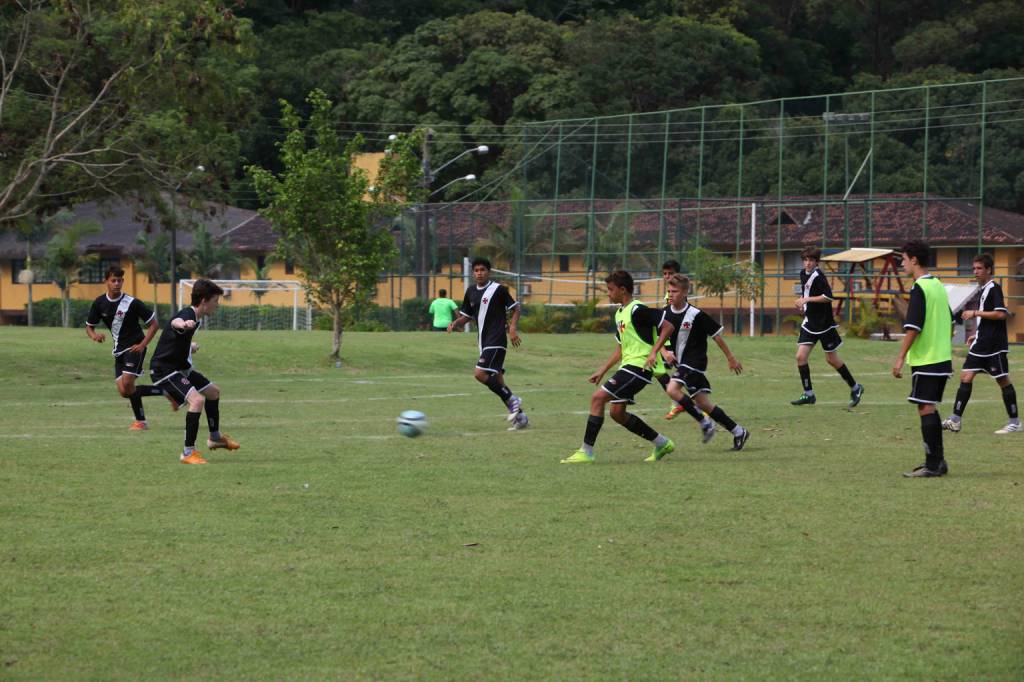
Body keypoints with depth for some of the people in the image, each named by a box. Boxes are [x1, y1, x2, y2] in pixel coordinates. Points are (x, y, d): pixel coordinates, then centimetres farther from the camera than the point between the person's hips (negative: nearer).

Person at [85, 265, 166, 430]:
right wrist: (94, 335, -13)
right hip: (119, 350, 6)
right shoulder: (99, 303, 0)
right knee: (124, 391, -2)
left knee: (127, 383, -21)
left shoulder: (132, 303, -14)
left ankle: (140, 421, -5)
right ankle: (165, 391, 14)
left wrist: (142, 345, -16)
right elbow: (89, 326, 11)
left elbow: (154, 324, -7)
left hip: (134, 347, -6)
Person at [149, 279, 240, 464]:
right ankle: (188, 452, -21)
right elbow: (175, 322, -54)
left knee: (213, 392, 24)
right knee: (196, 400, -28)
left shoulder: (197, 319, 6)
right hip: (164, 370, -11)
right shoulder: (187, 315, -26)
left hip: (180, 367, 11)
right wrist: (183, 324, -78)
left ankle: (215, 438, 44)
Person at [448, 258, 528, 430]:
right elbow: (465, 316, 18)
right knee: (496, 380, 10)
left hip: (496, 341, -8)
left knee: (480, 374, -21)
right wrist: (455, 324, -2)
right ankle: (520, 417, 18)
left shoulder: (498, 289, -8)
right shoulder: (471, 292, 12)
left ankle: (511, 400, -7)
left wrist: (513, 328, -15)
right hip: (484, 342, 8)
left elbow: (515, 308, -3)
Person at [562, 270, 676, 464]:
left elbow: (668, 327, -17)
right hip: (627, 366, 10)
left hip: (638, 366, -10)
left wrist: (653, 352, -25)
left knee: (598, 398, -16)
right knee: (618, 412, 12)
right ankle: (662, 444, 23)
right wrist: (602, 371, 22)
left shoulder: (637, 310, -12)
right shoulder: (620, 313, 18)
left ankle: (586, 452, -16)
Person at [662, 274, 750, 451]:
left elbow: (716, 334, -6)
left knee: (672, 390, -24)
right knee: (703, 403, 6)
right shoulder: (666, 314, 2)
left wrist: (731, 358, -2)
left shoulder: (696, 315, -13)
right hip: (681, 363, 7)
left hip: (695, 362, -7)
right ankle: (738, 432, 15)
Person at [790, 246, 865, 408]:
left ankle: (855, 388, 20)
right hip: (809, 323, 7)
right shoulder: (803, 274, 8)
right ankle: (808, 394, 3)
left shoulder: (818, 276, -18)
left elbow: (829, 297, -28)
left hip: (824, 324, -7)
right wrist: (802, 301, 8)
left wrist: (807, 299, -26)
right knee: (801, 356, -4)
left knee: (831, 359, 3)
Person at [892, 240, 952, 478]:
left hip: (925, 360, -9)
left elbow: (913, 327, -20)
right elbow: (950, 323, 19)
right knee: (931, 408, 15)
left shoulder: (919, 288, -14)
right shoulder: (938, 285, 13)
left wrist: (901, 357, -16)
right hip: (943, 358, 9)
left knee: (926, 409, -6)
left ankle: (932, 465, -6)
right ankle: (937, 461, 17)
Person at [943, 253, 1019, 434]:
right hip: (981, 344, 9)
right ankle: (955, 420, -1)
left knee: (1003, 380, -1)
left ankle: (1014, 422, 9)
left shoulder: (994, 288, -12)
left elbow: (1001, 314, -23)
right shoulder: (984, 289, 15)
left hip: (995, 345, -9)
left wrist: (976, 313, -19)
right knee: (966, 377, 1)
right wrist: (976, 335, 21)